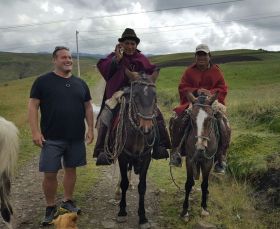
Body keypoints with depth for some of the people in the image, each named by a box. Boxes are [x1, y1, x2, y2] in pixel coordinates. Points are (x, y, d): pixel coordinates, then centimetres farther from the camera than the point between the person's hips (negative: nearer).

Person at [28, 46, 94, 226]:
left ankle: (68, 202, 30)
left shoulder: (80, 83, 9)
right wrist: (35, 132, -13)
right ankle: (51, 207, 19)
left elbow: (88, 107, 13)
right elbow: (33, 106, -5)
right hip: (51, 138, -3)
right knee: (50, 173, 0)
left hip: (76, 137, 4)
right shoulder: (43, 81, -3)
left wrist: (90, 129, 5)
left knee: (71, 169, 13)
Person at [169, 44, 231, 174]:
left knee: (225, 127, -22)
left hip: (212, 103, 0)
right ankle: (176, 152, -12)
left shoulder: (216, 71, 10)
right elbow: (182, 88, 2)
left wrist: (211, 92, -16)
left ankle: (221, 159, -7)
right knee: (175, 120, -25)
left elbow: (223, 89, 6)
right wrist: (196, 91, -17)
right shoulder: (189, 71, 9)